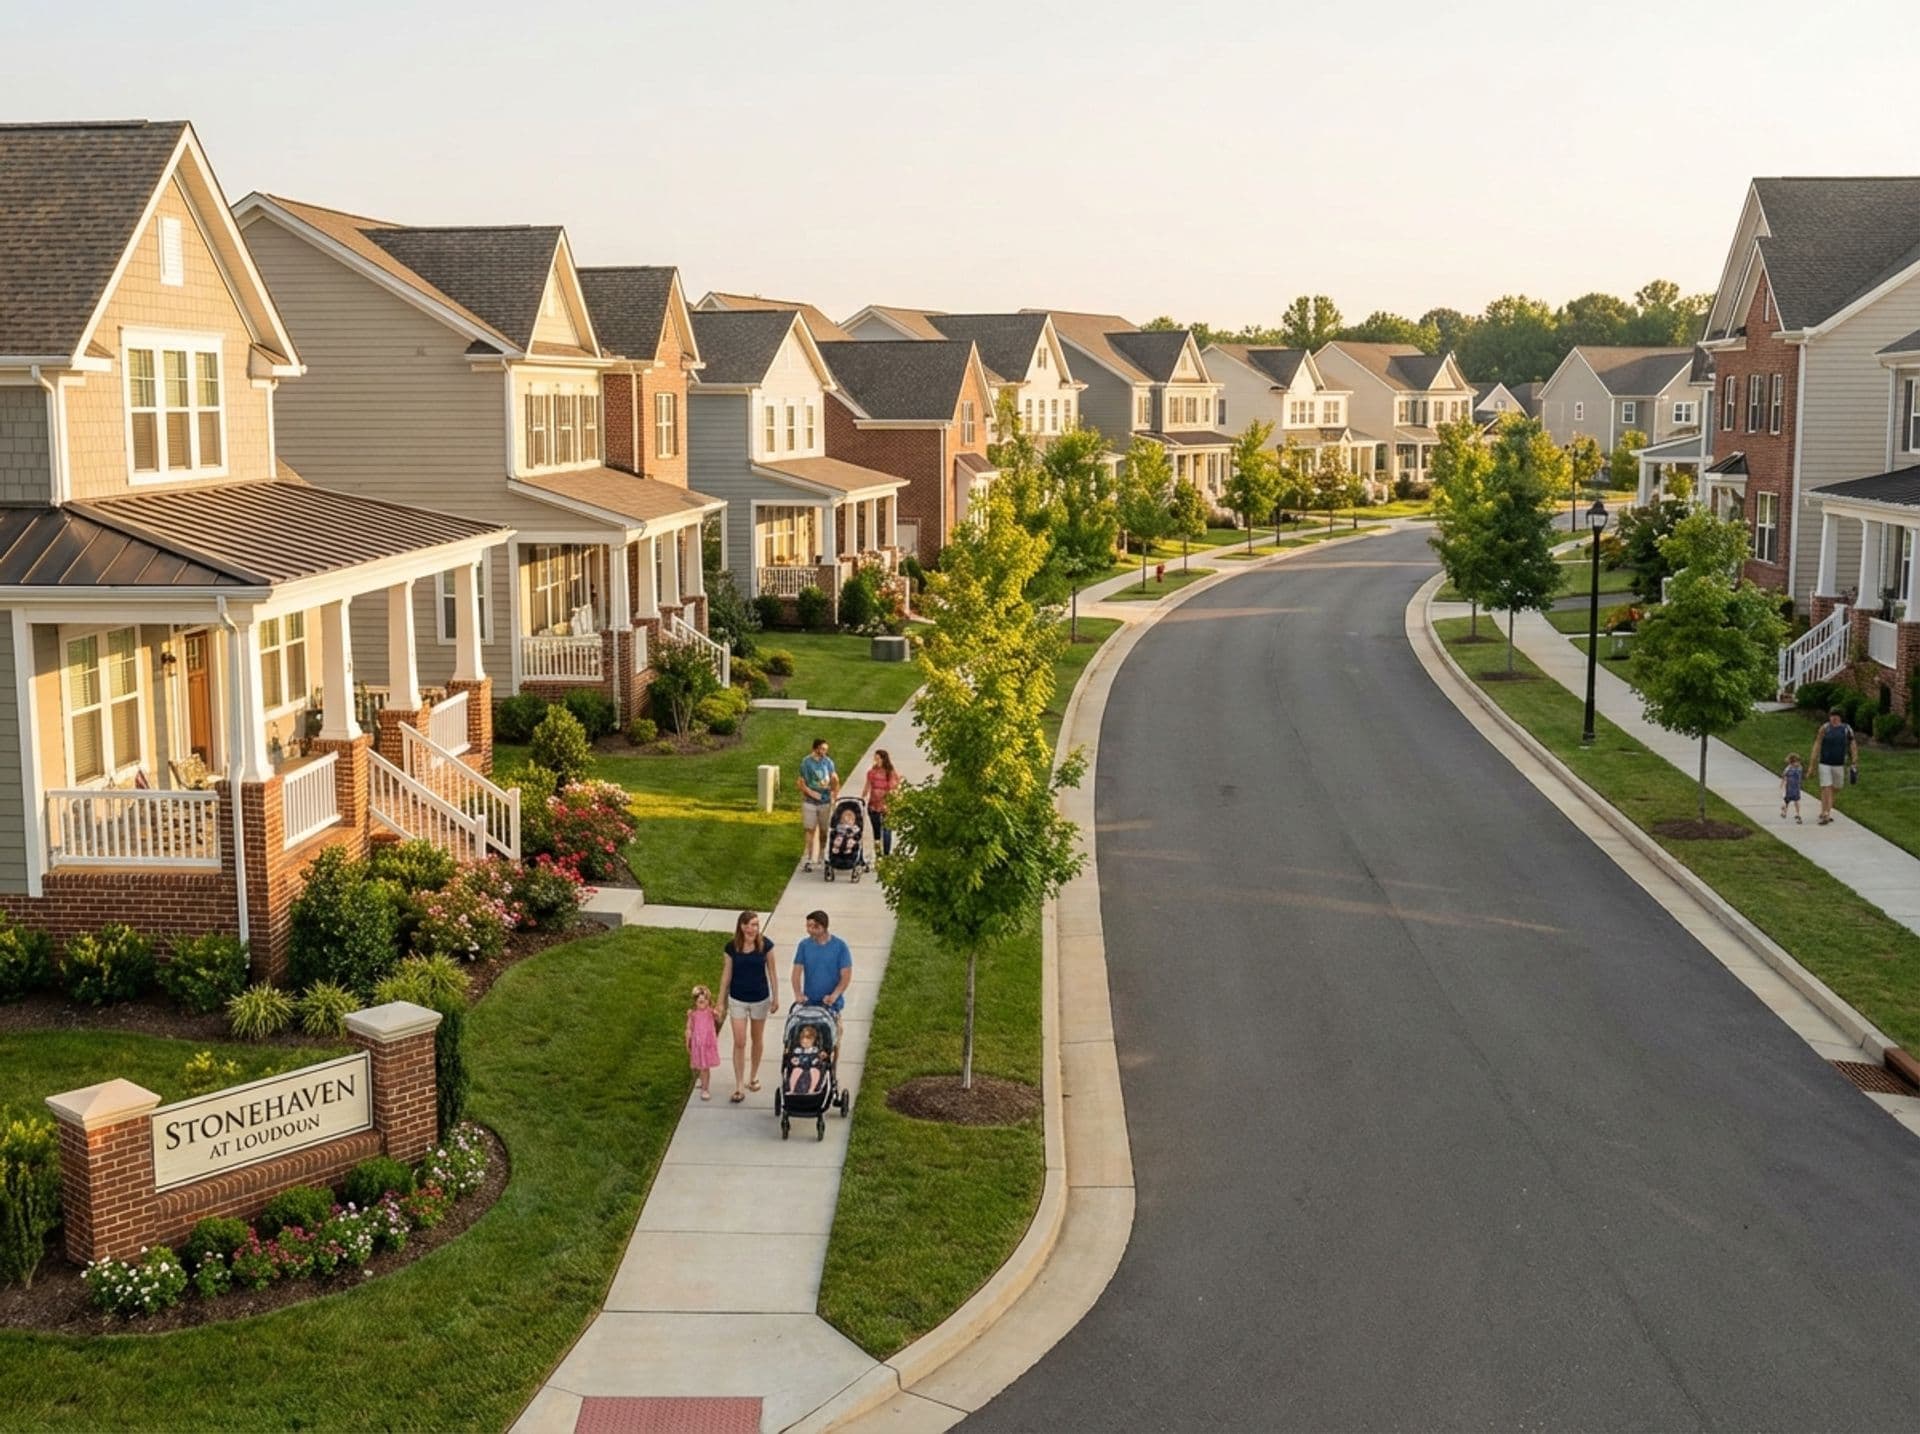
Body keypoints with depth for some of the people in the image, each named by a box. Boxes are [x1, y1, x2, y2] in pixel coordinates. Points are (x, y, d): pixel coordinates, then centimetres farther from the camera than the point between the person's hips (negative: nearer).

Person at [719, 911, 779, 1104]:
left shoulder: (765, 945, -12)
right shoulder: (732, 947, -11)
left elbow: (771, 972, -2)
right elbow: (726, 974, -2)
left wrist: (775, 997, 2)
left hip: (760, 999, 0)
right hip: (737, 1000, 0)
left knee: (757, 1039, 16)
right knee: (739, 1043, -1)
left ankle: (754, 1076, 36)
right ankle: (739, 1086, 5)